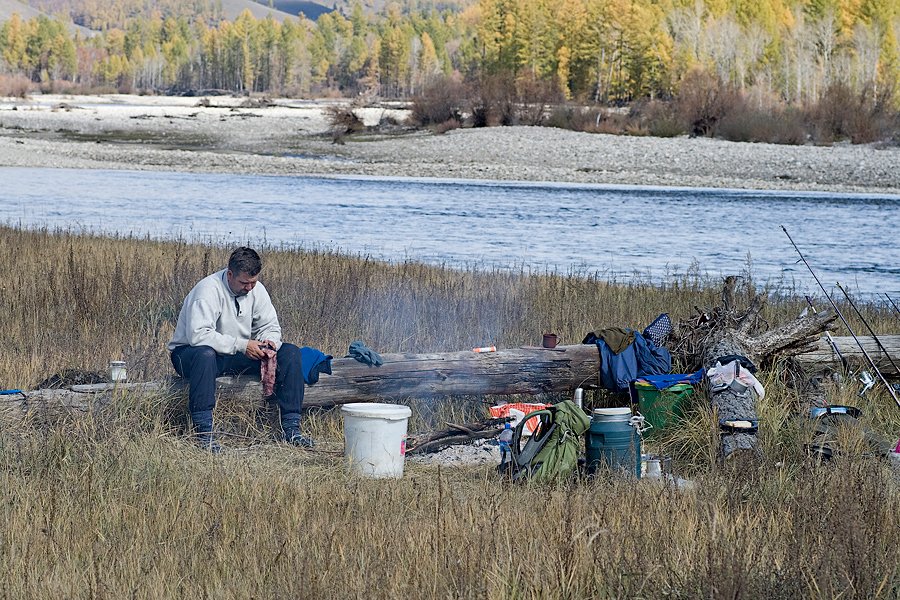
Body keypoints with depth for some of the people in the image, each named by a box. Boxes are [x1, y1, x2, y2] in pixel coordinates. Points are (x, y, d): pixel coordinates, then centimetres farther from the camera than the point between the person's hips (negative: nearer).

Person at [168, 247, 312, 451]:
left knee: (290, 352, -10)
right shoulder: (208, 289, -23)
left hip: (236, 356, 7)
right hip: (191, 352, -7)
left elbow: (270, 326, 8)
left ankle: (291, 428, -13)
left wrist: (270, 342, -17)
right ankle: (204, 432, -41)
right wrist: (241, 345, -34)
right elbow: (198, 335, -33)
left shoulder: (256, 289, -1)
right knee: (205, 354, -44)